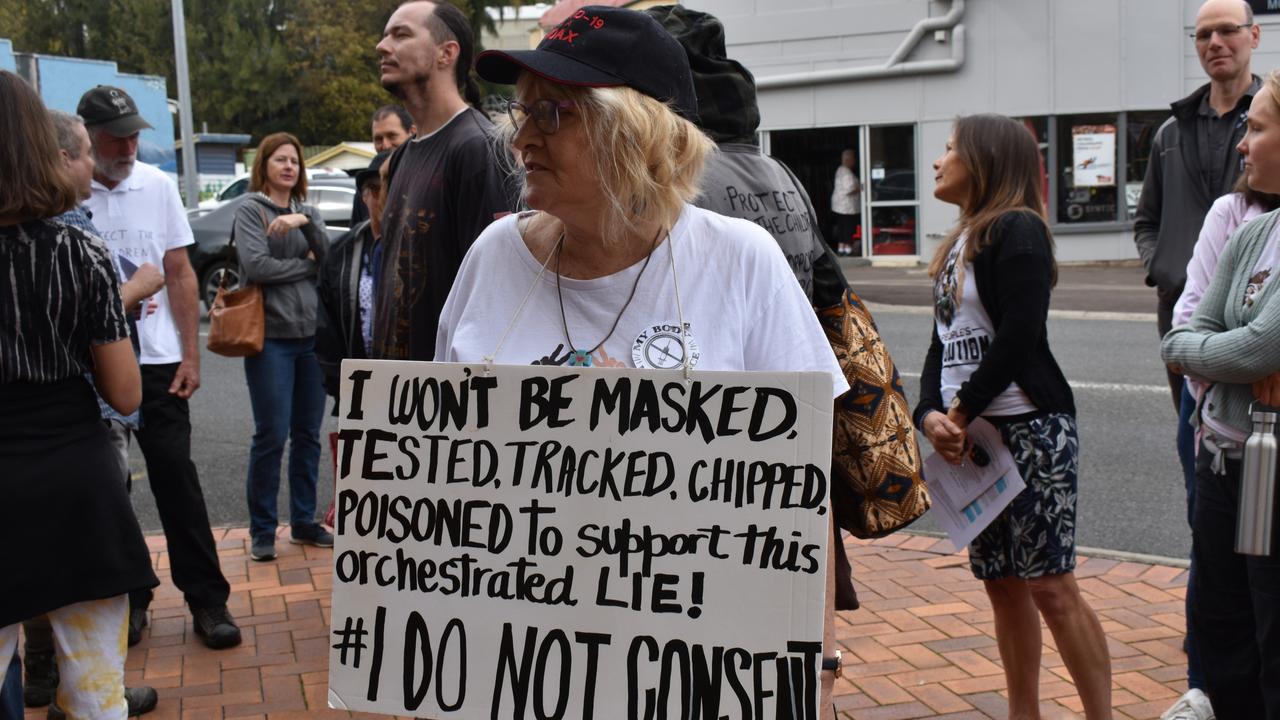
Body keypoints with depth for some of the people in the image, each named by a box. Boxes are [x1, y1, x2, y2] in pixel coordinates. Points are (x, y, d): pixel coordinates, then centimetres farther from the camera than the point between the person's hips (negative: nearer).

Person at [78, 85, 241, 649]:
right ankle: (126, 599, 21)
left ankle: (207, 599, 9)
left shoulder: (157, 186, 4)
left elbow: (180, 274, 7)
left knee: (176, 479, 3)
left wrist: (190, 354, 2)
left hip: (157, 362, 1)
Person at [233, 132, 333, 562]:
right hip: (271, 337, -5)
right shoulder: (250, 209, -1)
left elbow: (329, 259, -1)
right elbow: (256, 266, -15)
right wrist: (306, 265, -4)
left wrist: (305, 221, -15)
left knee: (308, 435, 10)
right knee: (272, 436, -4)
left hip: (311, 336, 5)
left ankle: (304, 522, 21)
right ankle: (262, 530, 8)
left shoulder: (307, 212, 14)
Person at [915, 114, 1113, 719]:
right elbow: (943, 342, 13)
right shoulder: (961, 242, 17)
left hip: (1032, 430, -8)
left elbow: (1017, 338, -18)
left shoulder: (1017, 229, -9)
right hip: (973, 436, 8)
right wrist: (931, 415, -3)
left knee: (1050, 586, -7)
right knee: (1001, 585, 12)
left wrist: (962, 411, -13)